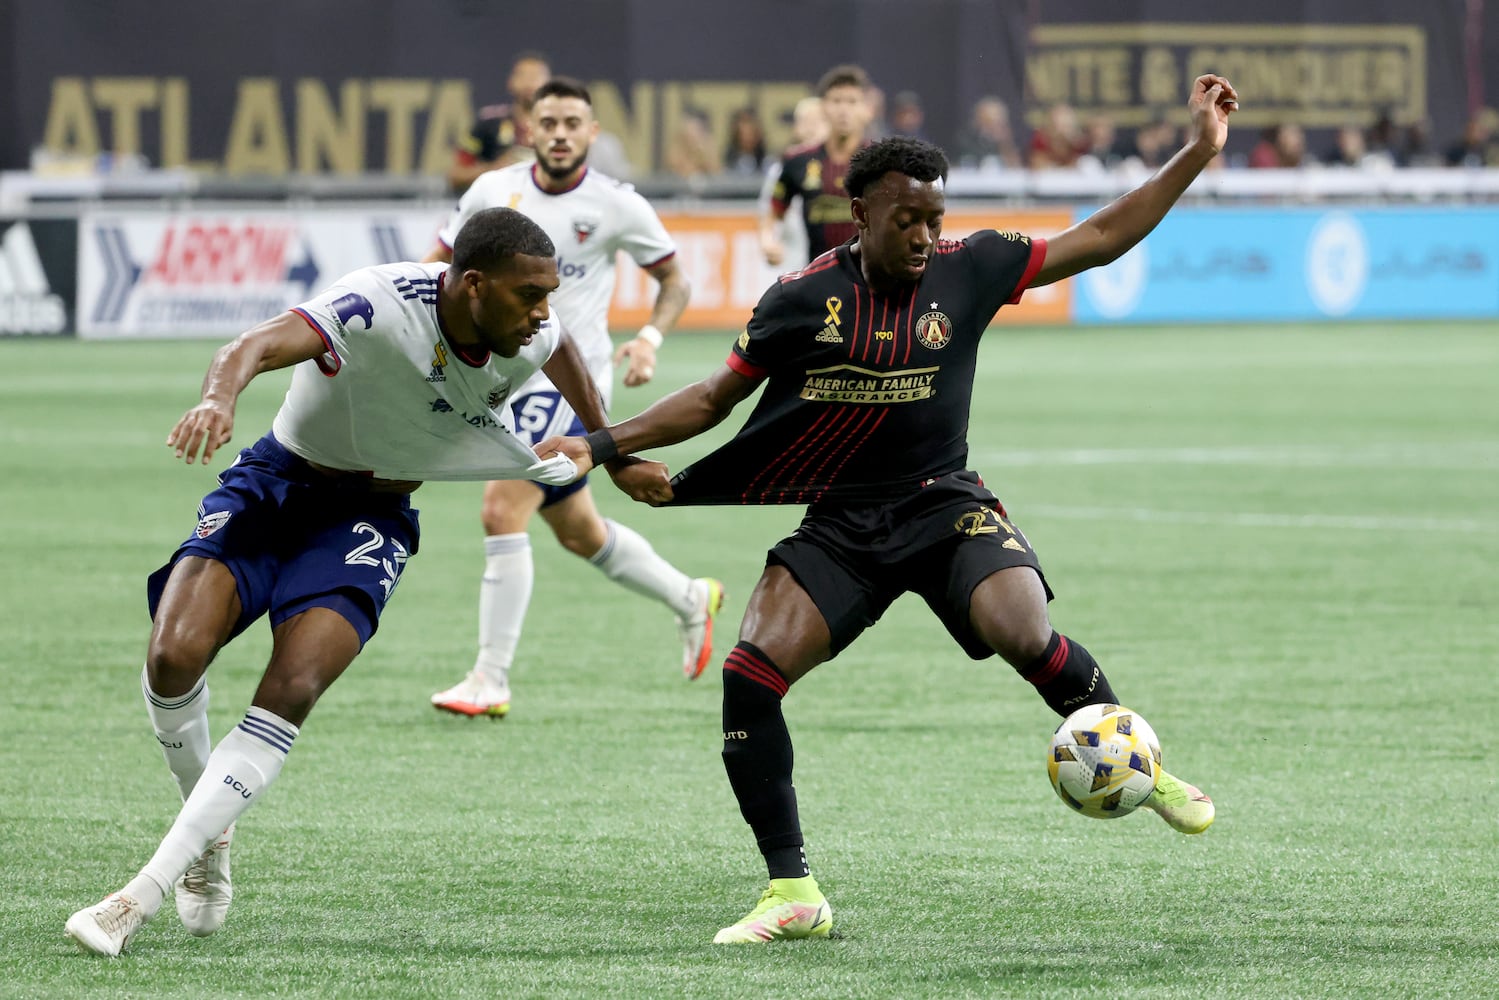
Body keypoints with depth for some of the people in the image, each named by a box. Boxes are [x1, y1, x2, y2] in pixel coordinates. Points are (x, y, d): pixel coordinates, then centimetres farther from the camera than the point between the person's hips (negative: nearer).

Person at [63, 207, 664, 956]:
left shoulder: (527, 336, -10)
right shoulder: (380, 306, -29)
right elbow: (260, 344, -45)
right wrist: (220, 396, -68)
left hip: (369, 521, 3)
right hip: (276, 486, -3)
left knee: (292, 691, -22)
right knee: (174, 656, -23)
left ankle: (144, 894, -21)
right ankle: (209, 831, 9)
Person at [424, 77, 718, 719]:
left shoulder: (617, 207, -8)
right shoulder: (493, 191, 2)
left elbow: (674, 279, 4)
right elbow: (439, 264, 11)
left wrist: (649, 339, -14)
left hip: (571, 380, -5)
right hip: (507, 376, 5)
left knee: (501, 514, -18)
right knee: (579, 533, 16)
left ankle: (491, 682, -13)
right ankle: (691, 600, 41)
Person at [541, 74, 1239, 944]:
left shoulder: (967, 270, -3)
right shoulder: (805, 299, -4)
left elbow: (1101, 239, 2)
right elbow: (716, 398, 6)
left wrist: (1199, 152, -3)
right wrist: (602, 444, -4)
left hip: (945, 507, -1)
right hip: (840, 526, 1)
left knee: (1024, 634, -30)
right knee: (750, 672, -18)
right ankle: (794, 894, -7)